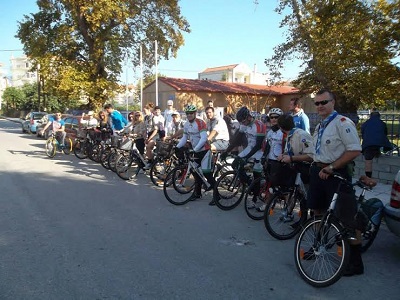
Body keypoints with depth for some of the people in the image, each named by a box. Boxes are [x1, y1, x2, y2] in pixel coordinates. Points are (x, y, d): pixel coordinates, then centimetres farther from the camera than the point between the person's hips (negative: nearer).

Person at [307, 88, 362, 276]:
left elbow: (355, 150, -20)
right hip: (318, 172, 9)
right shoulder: (319, 126, 15)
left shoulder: (342, 122, -13)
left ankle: (356, 262, 9)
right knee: (318, 212, 18)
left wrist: (330, 168, -20)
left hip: (336, 173, -9)